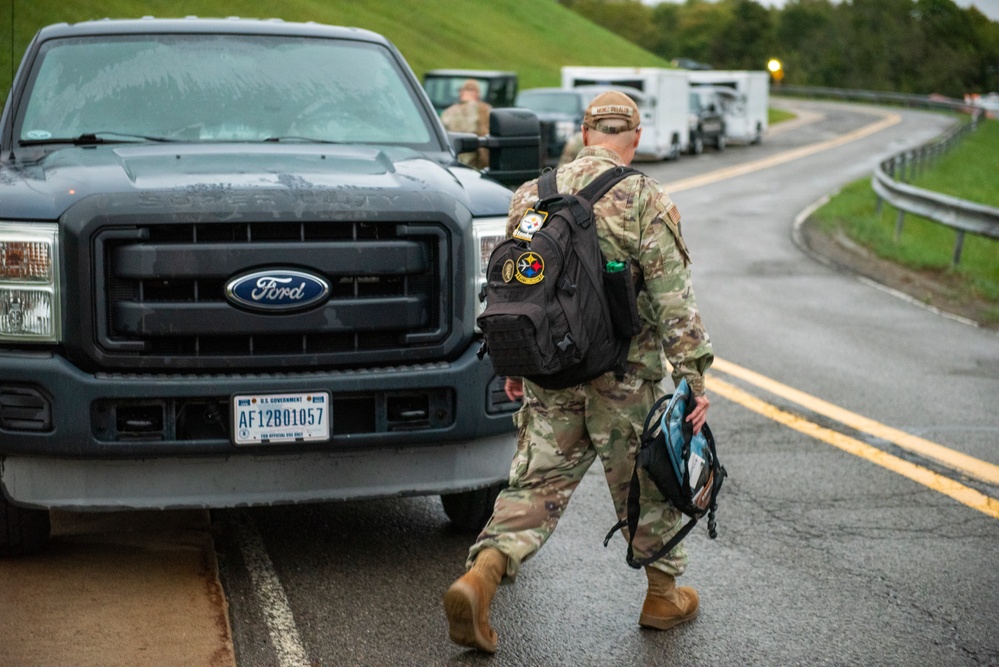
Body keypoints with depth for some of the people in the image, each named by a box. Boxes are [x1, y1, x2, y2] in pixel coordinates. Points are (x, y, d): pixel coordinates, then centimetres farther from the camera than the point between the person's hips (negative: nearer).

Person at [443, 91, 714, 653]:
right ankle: (664, 596, 28)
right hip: (625, 375, -4)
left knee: (538, 481, 7)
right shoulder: (645, 200, -10)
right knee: (647, 485, 14)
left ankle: (481, 576, -12)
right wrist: (693, 376, -9)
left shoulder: (533, 195, 6)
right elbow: (673, 298, -12)